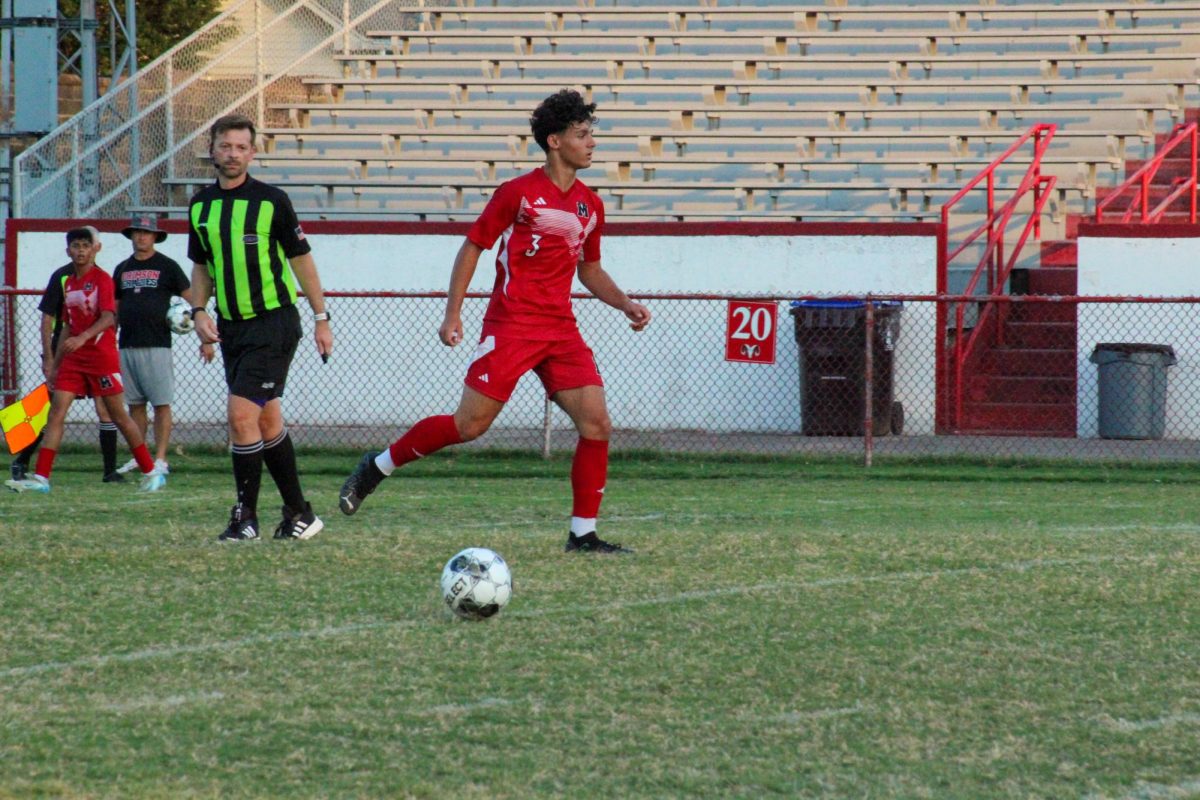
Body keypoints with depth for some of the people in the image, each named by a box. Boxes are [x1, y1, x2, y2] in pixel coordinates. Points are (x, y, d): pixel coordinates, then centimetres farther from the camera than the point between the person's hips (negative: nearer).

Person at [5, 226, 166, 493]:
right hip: (74, 359, 6)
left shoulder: (102, 279, -8)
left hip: (102, 355, -6)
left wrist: (83, 338, -36)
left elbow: (108, 318, -21)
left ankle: (150, 472, 12)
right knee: (56, 413, -5)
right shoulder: (68, 283, 13)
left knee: (118, 415, 0)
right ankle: (41, 477, -10)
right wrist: (55, 365, 18)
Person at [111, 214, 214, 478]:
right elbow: (114, 310, 22)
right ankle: (137, 458, 13)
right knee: (135, 404, 8)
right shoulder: (122, 269, 15)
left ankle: (160, 460, -6)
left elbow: (193, 300, -1)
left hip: (156, 346, -5)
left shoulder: (166, 267, 0)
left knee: (161, 404, -6)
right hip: (127, 346, 5)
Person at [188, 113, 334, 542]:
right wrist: (199, 310, 2)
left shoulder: (271, 201, -8)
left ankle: (246, 516, -7)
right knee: (266, 419, 10)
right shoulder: (200, 206, 7)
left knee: (241, 413, -15)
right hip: (231, 325, 6)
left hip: (274, 321, -6)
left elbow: (301, 259, -1)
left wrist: (321, 318, -1)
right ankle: (299, 513, 20)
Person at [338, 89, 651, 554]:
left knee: (597, 424, -7)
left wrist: (626, 305, 10)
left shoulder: (590, 205, 12)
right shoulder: (519, 193, -6)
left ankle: (583, 534, 0)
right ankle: (377, 467, 12)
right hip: (511, 324, -6)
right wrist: (453, 314, -6)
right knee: (471, 424, -8)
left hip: (561, 331, 6)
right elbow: (472, 247, 0)